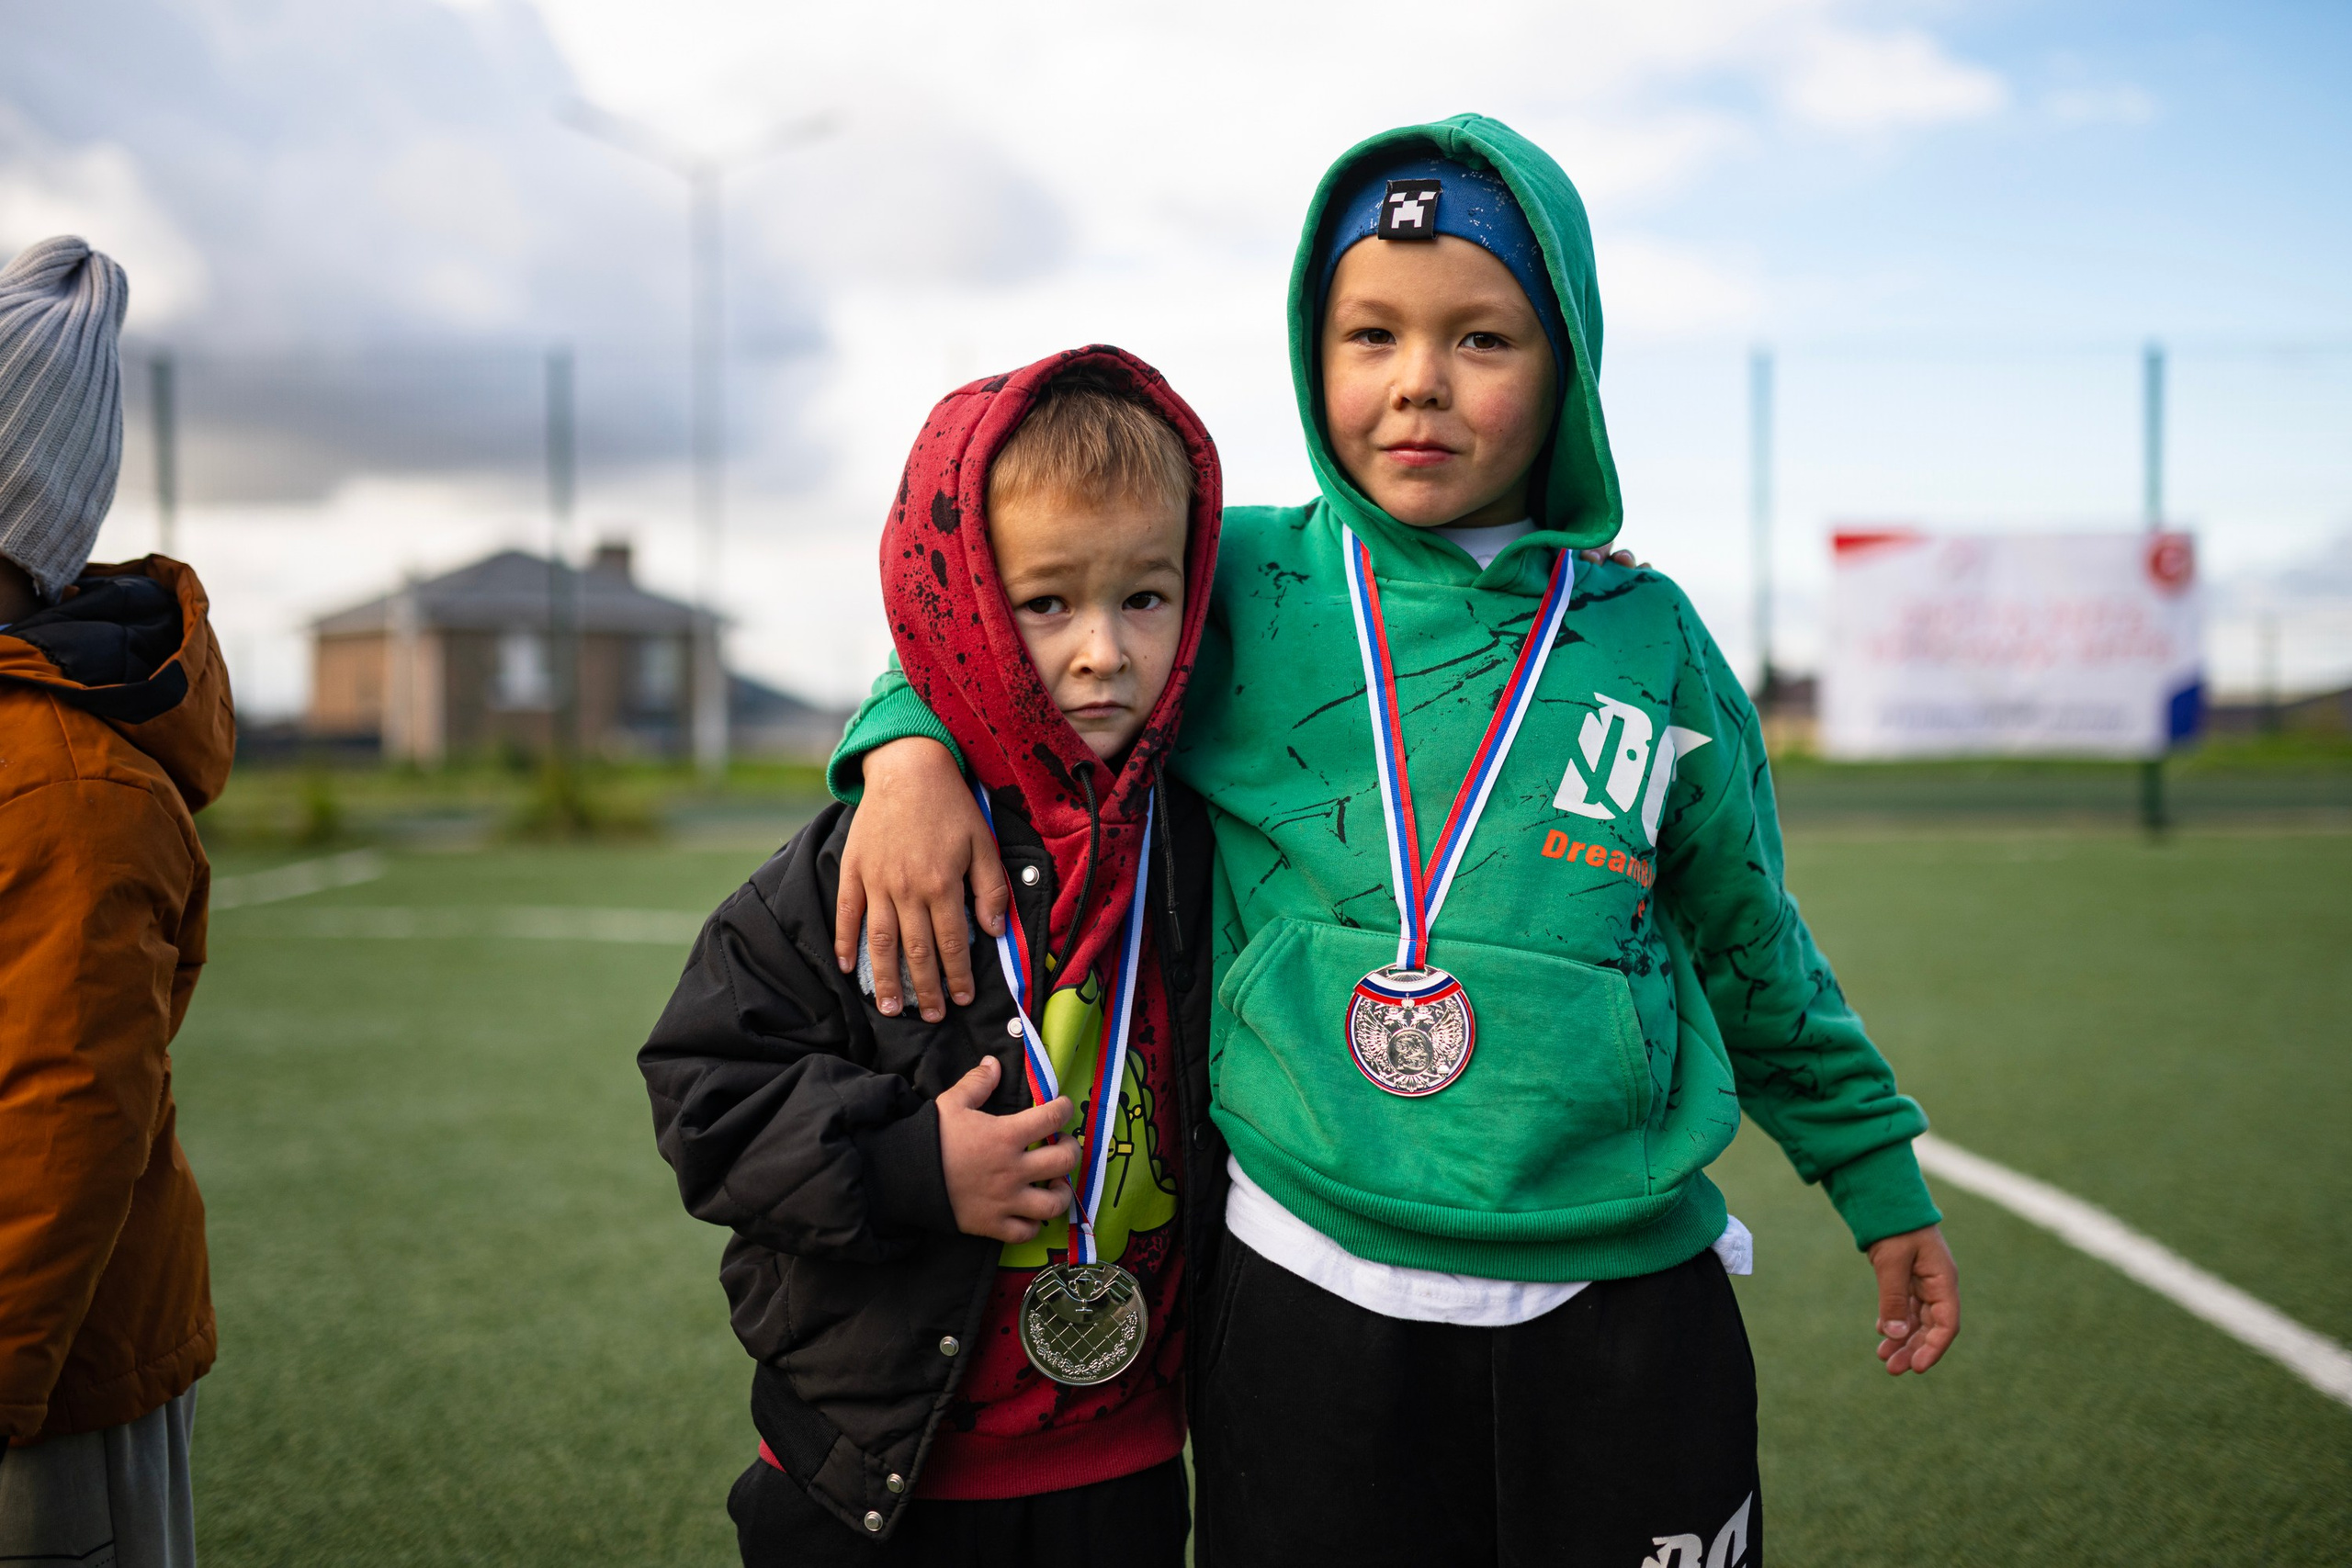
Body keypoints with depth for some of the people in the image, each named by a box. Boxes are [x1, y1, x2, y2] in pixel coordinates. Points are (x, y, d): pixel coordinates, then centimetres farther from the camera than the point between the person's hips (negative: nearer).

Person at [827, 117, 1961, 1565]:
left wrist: (1879, 1175, 20)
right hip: (1312, 1301, -1)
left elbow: (1744, 941, 15)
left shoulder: (1649, 639, 4)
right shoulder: (1237, 588, -1)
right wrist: (913, 738, -12)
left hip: (1626, 1309, 2)